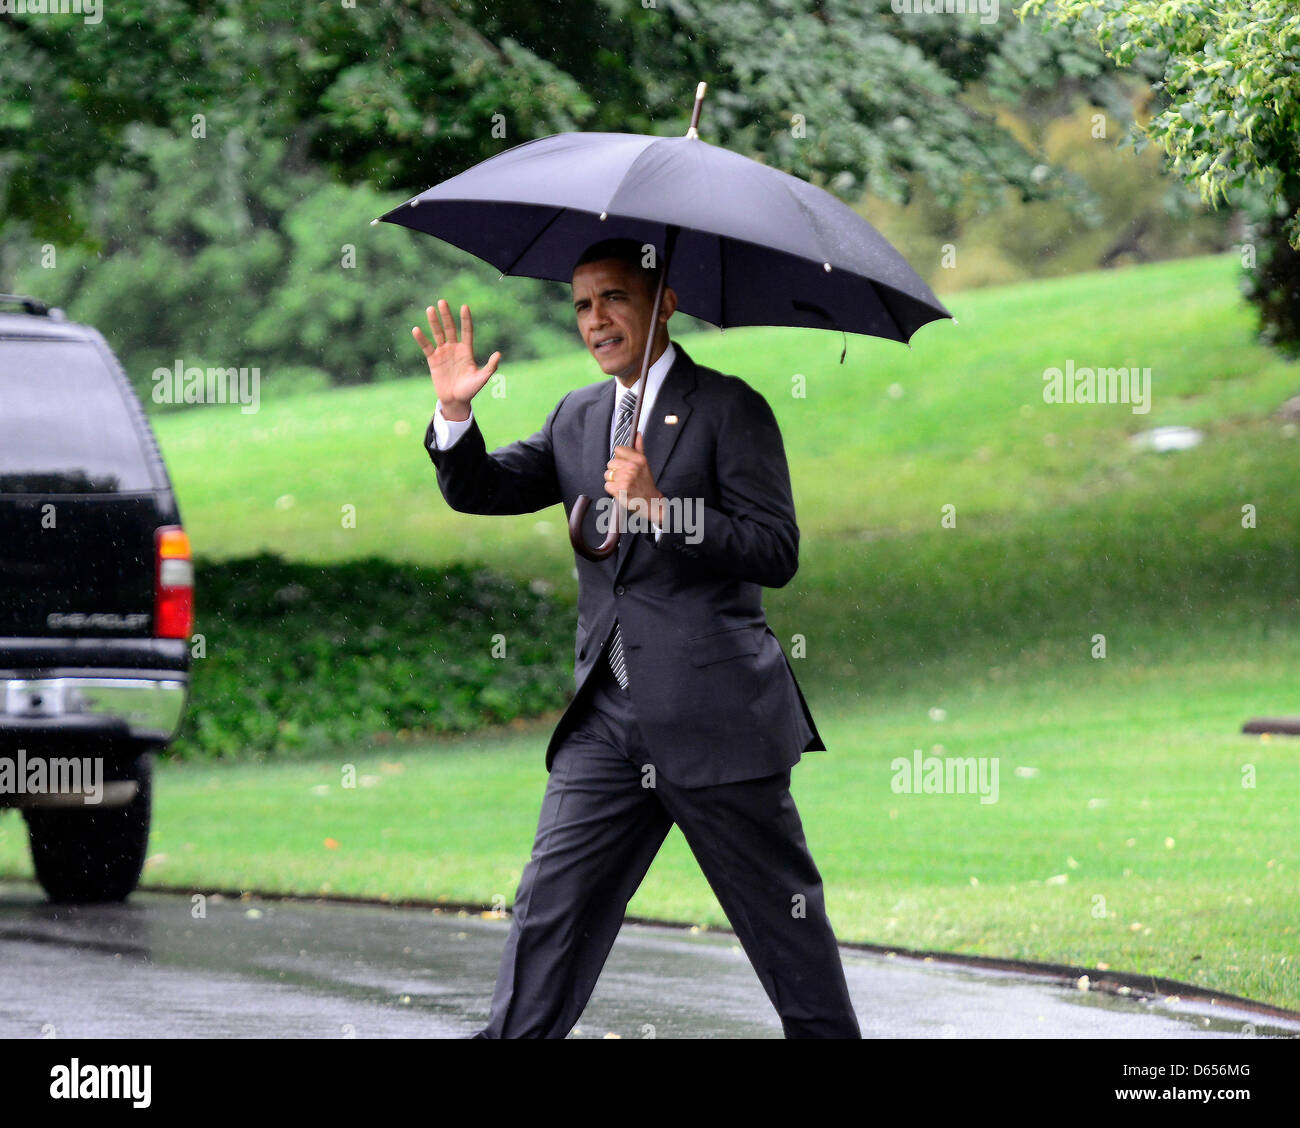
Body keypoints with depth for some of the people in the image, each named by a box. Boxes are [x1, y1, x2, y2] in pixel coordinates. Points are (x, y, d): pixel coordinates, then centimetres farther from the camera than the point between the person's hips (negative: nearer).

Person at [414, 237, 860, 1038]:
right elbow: (478, 489, 11)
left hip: (716, 716, -5)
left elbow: (776, 553, -11)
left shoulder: (728, 408, -3)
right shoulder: (577, 419, 16)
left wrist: (658, 509, -20)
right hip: (609, 719, 5)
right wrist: (454, 412, -7)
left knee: (783, 918, 2)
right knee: (552, 905, 0)